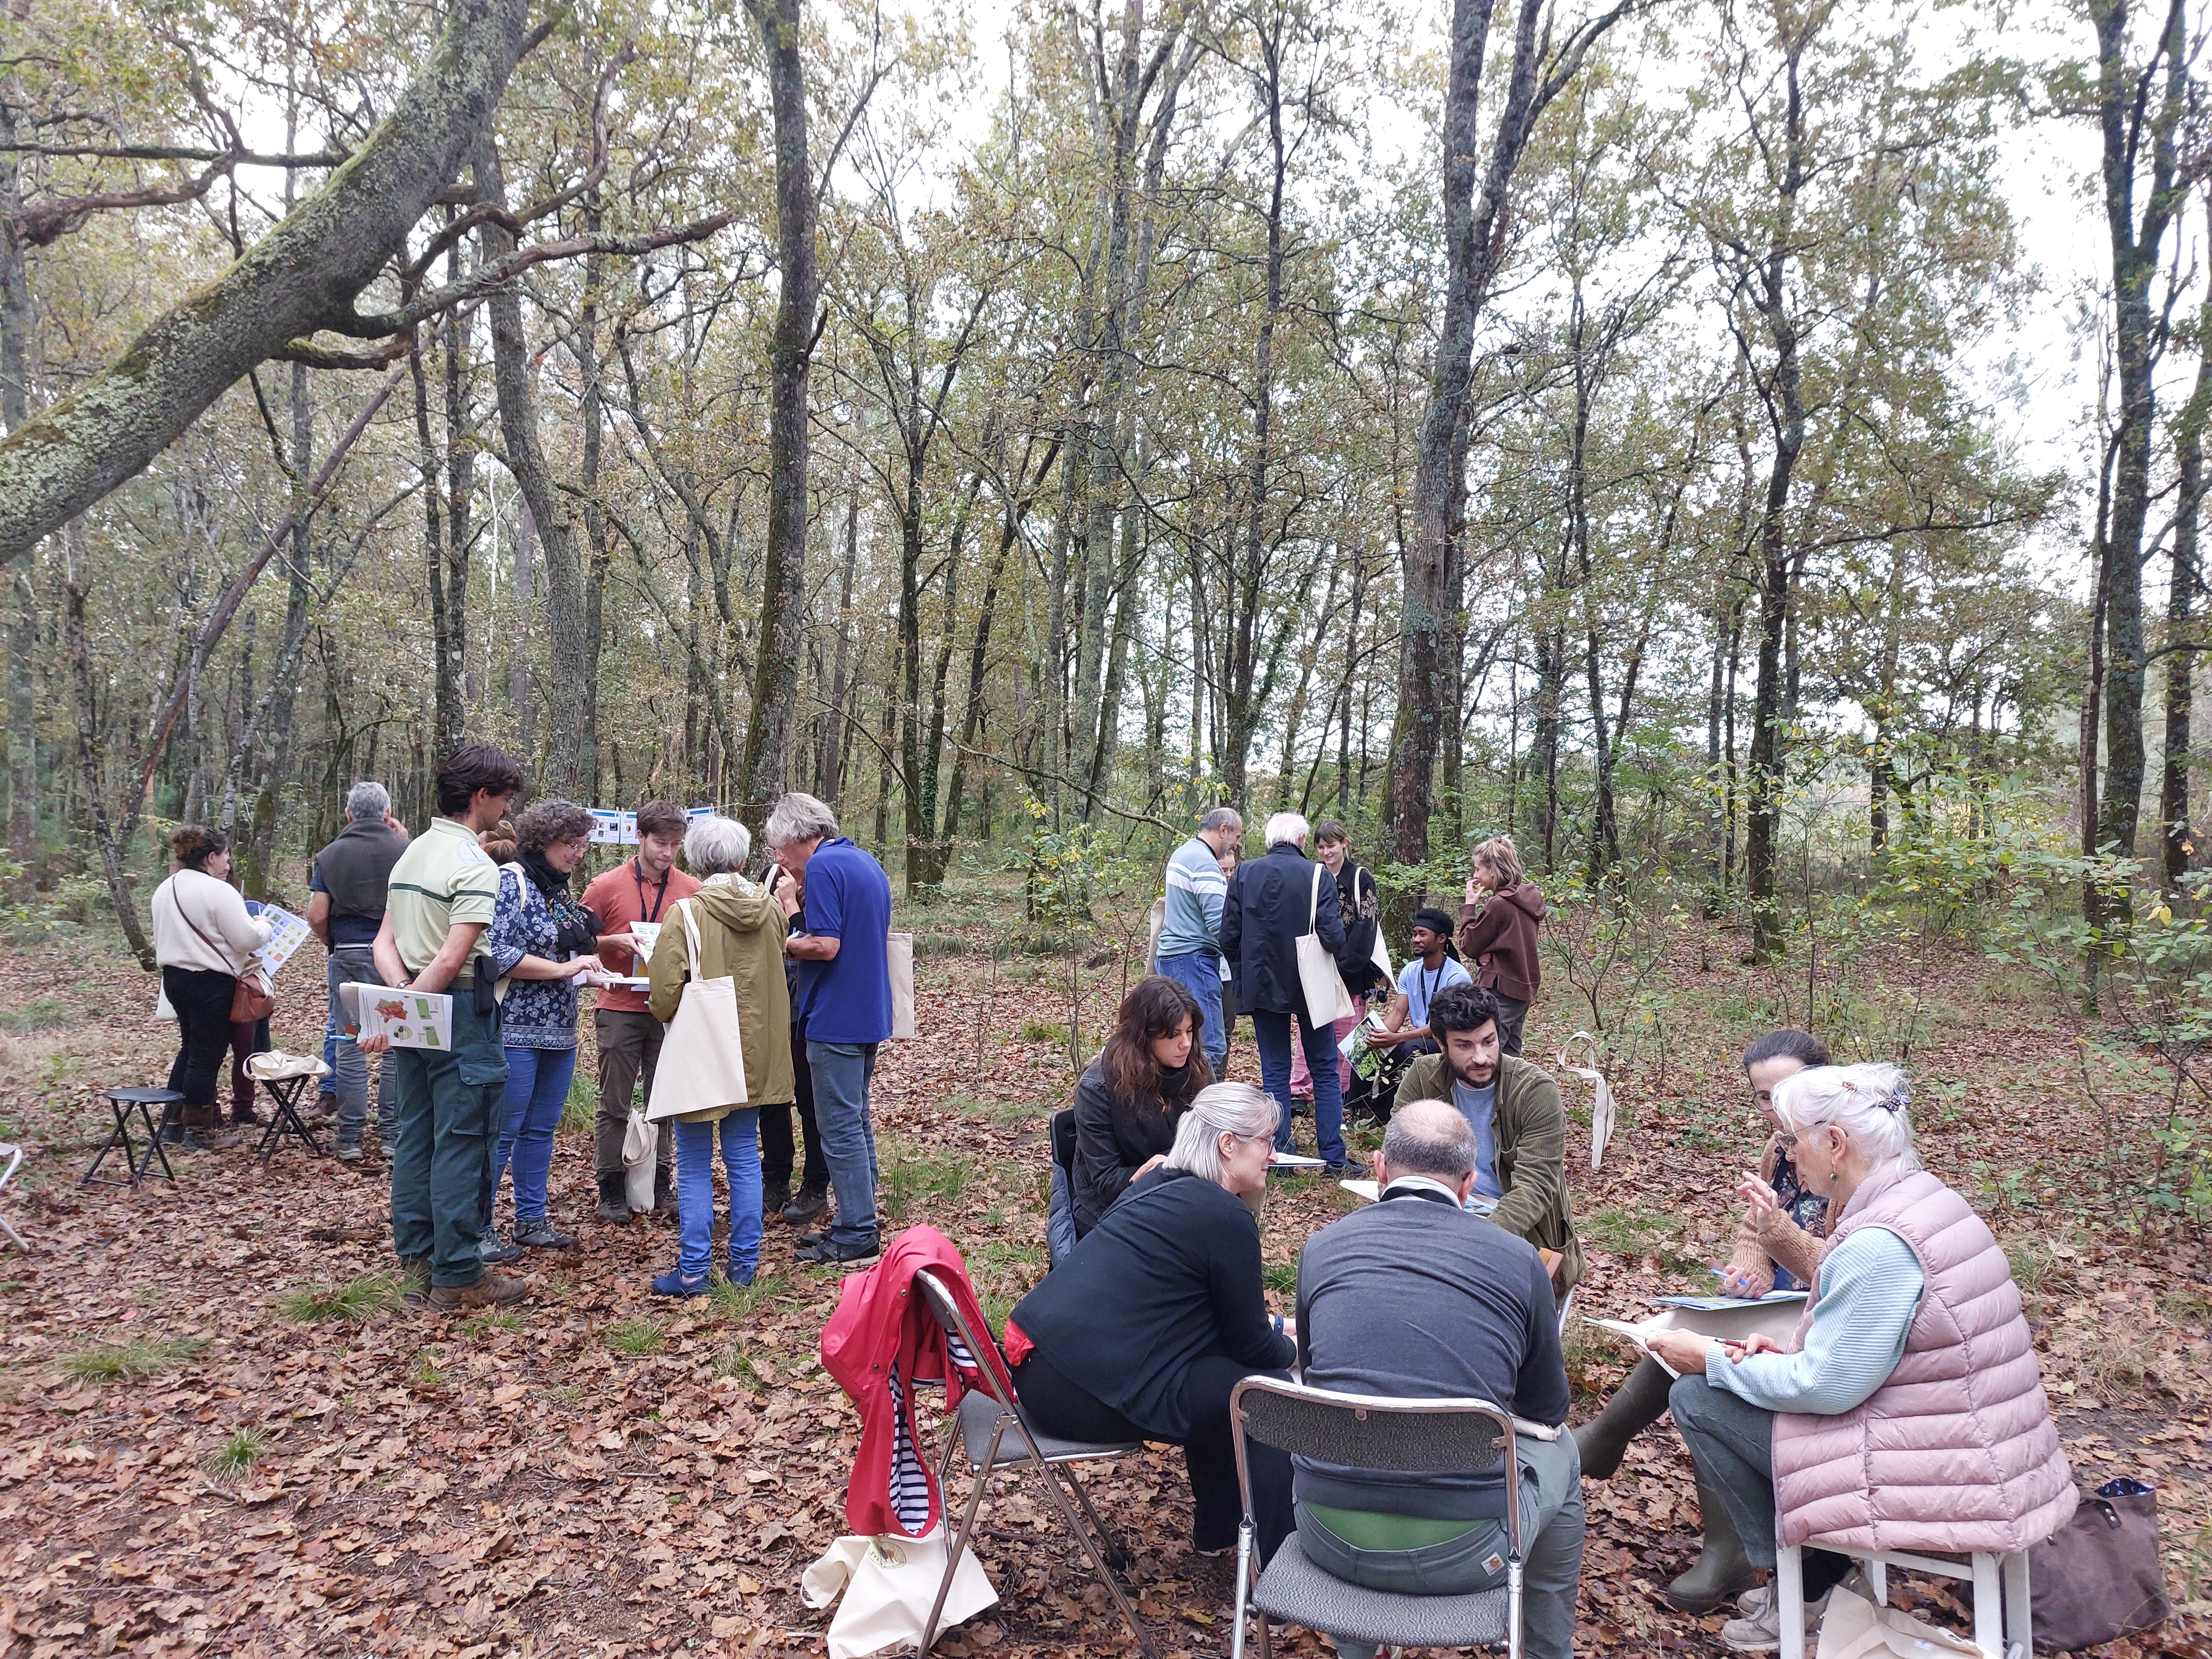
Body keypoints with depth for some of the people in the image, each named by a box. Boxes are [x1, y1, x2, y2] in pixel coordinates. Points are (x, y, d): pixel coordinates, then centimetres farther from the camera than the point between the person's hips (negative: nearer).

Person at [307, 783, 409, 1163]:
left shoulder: (331, 855, 3)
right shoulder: (405, 850, 0)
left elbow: (317, 917, -2)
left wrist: (332, 943, 16)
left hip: (350, 957, 0)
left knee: (349, 1048, 6)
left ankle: (350, 1139, 10)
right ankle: (392, 1135, 11)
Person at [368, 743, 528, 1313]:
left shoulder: (413, 852, 13)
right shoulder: (476, 865, -15)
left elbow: (385, 942, 10)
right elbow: (452, 960, -22)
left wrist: (400, 993, -3)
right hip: (457, 1013, -9)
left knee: (415, 1138, 13)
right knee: (459, 1145, -2)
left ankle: (418, 1263, 22)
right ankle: (457, 1277, 5)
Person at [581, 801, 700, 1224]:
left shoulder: (692, 890, 3)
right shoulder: (606, 887, -3)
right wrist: (614, 942, -14)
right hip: (620, 1010, -2)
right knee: (614, 1105, 3)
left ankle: (661, 1186, 20)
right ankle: (611, 1193, 12)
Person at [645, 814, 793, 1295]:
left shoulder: (685, 913, -16)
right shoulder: (771, 910, -1)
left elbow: (666, 994, -17)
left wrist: (664, 1013, 3)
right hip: (754, 1053, 4)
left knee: (695, 1166, 5)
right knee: (744, 1159, 12)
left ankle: (693, 1270, 9)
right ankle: (745, 1263, 18)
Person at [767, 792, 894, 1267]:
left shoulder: (823, 868, -15)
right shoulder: (868, 864, 14)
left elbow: (826, 945, -23)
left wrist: (787, 944, -6)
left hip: (836, 1019, -10)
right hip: (870, 1014, 10)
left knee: (841, 1130, -2)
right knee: (857, 1122, 17)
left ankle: (856, 1236, 4)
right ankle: (857, 1221, 25)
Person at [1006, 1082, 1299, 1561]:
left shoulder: (1161, 1183, 12)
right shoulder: (1227, 1219, -12)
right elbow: (1252, 1347, -1)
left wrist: (1267, 1328, 27)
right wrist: (1290, 1349, 18)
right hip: (1087, 1395, -9)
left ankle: (1217, 1526, 35)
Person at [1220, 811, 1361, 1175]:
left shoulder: (1244, 875, -5)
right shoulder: (1318, 876, -12)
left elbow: (1228, 938, -4)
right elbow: (1333, 938, -17)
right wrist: (1339, 920, 5)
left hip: (1262, 985, 2)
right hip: (1309, 986, -2)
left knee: (1274, 1072, 11)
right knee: (1324, 1070, 11)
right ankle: (1334, 1156, 12)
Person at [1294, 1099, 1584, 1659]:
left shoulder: (1323, 1246, 2)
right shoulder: (1519, 1260, -2)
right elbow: (1548, 1409, 13)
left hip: (1330, 1540, 2)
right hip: (1460, 1553, -1)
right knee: (1559, 1451, 28)